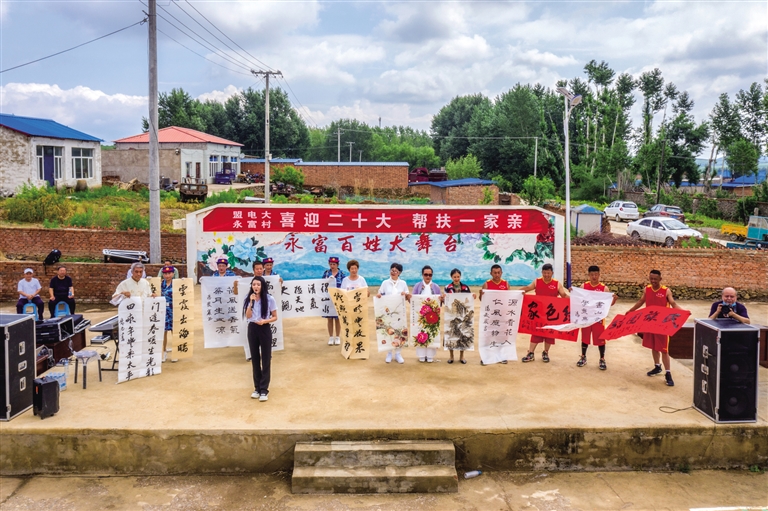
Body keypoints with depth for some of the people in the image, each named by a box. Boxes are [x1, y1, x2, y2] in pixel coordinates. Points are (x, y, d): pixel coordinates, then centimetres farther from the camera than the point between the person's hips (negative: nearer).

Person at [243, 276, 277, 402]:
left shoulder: (269, 299, -8)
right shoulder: (248, 299, 1)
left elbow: (275, 317, -3)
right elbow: (247, 316, -6)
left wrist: (265, 321, -20)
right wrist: (251, 302, -16)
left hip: (264, 330, -3)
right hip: (252, 329, 3)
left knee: (266, 359, 0)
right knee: (255, 359, 10)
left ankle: (264, 389, 4)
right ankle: (257, 388, 19)